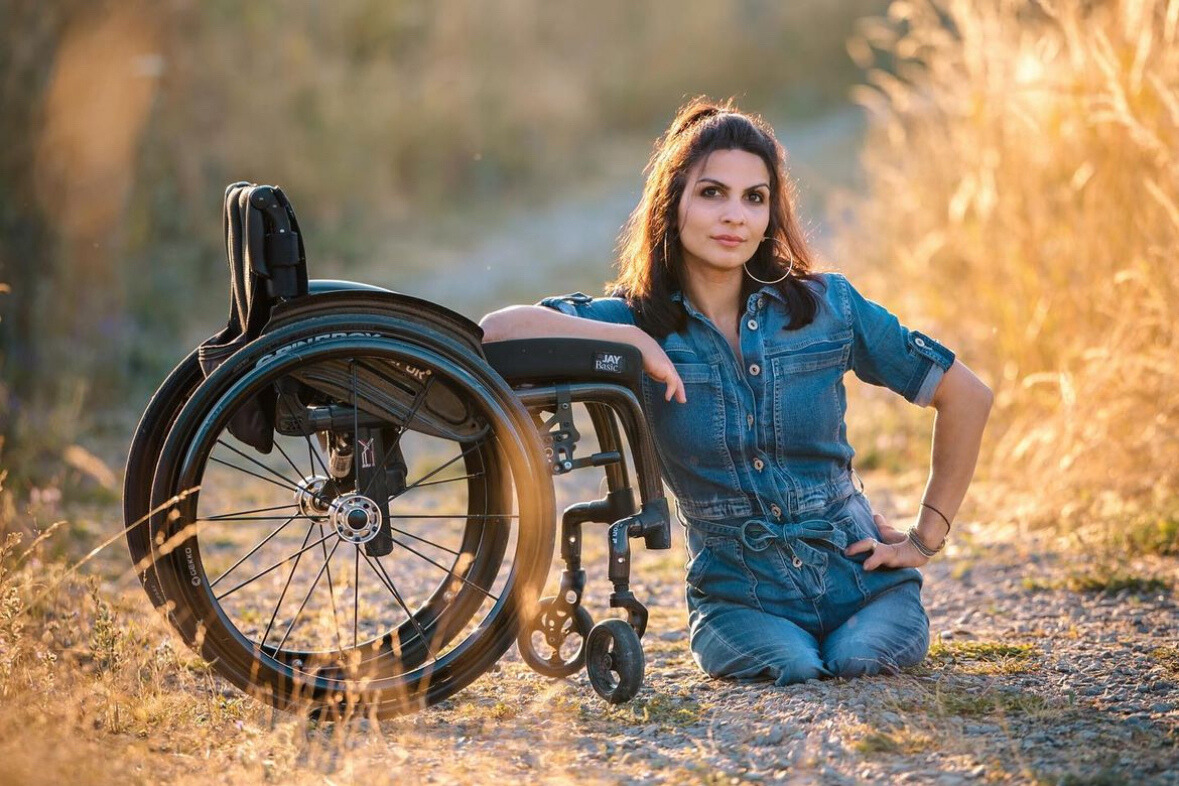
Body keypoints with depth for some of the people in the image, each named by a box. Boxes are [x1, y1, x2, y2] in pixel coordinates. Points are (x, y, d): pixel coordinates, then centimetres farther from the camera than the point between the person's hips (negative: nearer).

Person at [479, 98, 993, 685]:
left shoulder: (827, 307, -2)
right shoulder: (638, 321, -5)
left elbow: (966, 396, 6)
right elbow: (498, 329, -21)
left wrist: (928, 536, 4)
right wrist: (635, 341, -23)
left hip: (858, 572, 1)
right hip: (737, 591, -1)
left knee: (860, 658, -26)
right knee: (787, 664, -28)